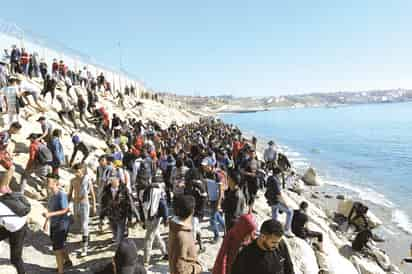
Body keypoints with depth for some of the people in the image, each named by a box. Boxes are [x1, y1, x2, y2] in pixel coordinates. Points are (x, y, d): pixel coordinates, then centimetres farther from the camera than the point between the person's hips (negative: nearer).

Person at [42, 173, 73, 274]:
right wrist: (46, 222, 15)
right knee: (60, 246, 25)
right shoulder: (52, 194, 0)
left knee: (57, 249, -1)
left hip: (61, 225, -8)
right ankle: (67, 261, 49)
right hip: (53, 224, 8)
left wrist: (50, 214, -31)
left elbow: (65, 210, -26)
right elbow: (50, 209, 11)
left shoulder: (61, 195, -24)